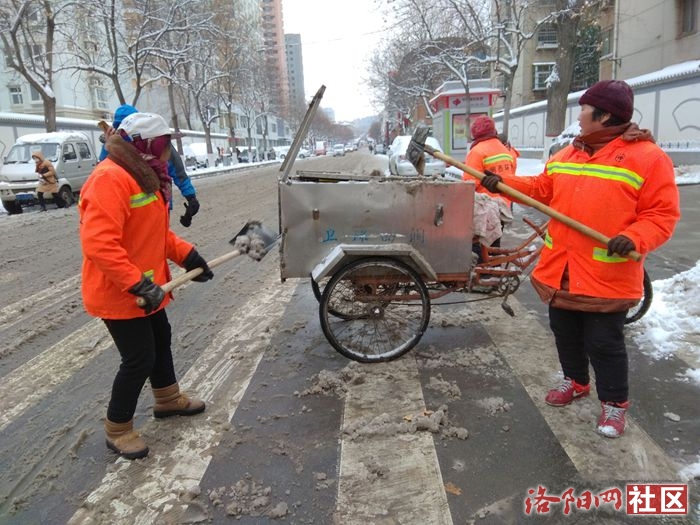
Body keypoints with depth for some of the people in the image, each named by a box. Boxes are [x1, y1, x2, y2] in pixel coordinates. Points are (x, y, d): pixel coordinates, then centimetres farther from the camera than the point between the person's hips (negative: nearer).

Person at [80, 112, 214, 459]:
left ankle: (168, 399, 44)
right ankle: (118, 429, 19)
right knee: (139, 359, -1)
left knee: (160, 340, 23)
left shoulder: (145, 176, 9)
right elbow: (97, 244, -33)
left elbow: (156, 231, 16)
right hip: (119, 293, -10)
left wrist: (186, 254, 5)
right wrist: (137, 284, -33)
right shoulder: (109, 179, -25)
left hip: (147, 288, 10)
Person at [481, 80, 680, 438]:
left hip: (607, 276, -6)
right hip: (560, 269, 7)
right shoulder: (567, 155, 10)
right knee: (565, 333, 19)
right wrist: (502, 183, 6)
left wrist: (633, 238, -28)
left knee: (604, 343, 3)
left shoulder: (648, 157, -10)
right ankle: (576, 381, 41)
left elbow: (662, 214, -11)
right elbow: (540, 189, 18)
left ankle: (614, 402, 24)